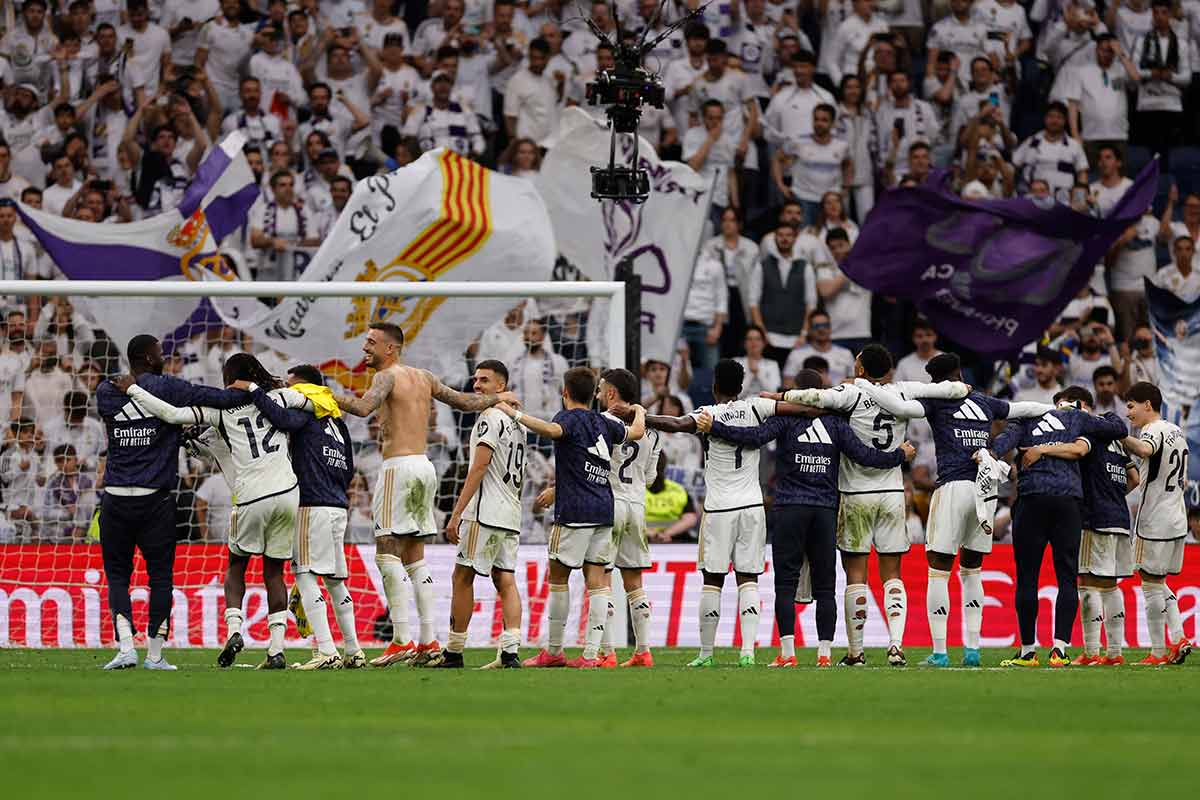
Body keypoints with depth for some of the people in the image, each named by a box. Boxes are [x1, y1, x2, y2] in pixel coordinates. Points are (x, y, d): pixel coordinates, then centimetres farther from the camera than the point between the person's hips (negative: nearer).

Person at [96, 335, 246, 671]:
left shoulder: (106, 393, 5)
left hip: (115, 500, 2)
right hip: (155, 501, -2)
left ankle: (126, 648, -6)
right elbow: (207, 398, -12)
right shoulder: (165, 388, -5)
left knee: (117, 575, 10)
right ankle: (154, 655, 6)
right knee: (160, 576, 7)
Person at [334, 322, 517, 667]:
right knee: (415, 559, 12)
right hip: (425, 467, 8)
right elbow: (465, 402, 25)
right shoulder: (424, 377, 17)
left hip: (398, 467, -8)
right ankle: (428, 640, 7)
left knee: (387, 554, -10)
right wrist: (500, 398, 39)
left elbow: (363, 407, -25)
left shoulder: (387, 377, -6)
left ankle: (401, 639, -18)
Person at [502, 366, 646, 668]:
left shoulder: (570, 417, -5)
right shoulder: (604, 423, 14)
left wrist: (515, 414, -22)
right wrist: (639, 412, 50)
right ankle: (591, 653, -3)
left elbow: (552, 430, -28)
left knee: (558, 575, 4)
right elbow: (636, 432, 29)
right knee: (596, 578, 3)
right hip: (604, 510, 6)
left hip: (574, 511, -6)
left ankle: (553, 651, 8)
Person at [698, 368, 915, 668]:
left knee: (786, 583, -2)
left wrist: (713, 428, -11)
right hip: (826, 511, 2)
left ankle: (787, 653, -9)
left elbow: (755, 436, -15)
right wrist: (901, 455, 17)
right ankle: (824, 653, 2)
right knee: (824, 585, 5)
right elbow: (863, 455, 2)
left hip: (789, 508, -2)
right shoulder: (836, 422, 7)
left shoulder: (785, 418, 0)